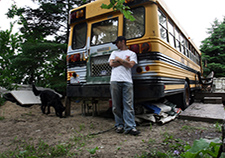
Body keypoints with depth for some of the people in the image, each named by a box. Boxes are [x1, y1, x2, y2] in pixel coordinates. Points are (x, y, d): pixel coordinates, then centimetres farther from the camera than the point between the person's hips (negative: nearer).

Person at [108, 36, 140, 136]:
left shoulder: (132, 53, 16)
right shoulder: (114, 53, 24)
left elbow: (130, 65, -4)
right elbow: (111, 64, 5)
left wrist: (119, 59, 3)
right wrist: (124, 61, 4)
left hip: (127, 81, -2)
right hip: (115, 81, 3)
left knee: (128, 105, -6)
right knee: (116, 105, 3)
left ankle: (130, 127, -3)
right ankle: (119, 125, 14)